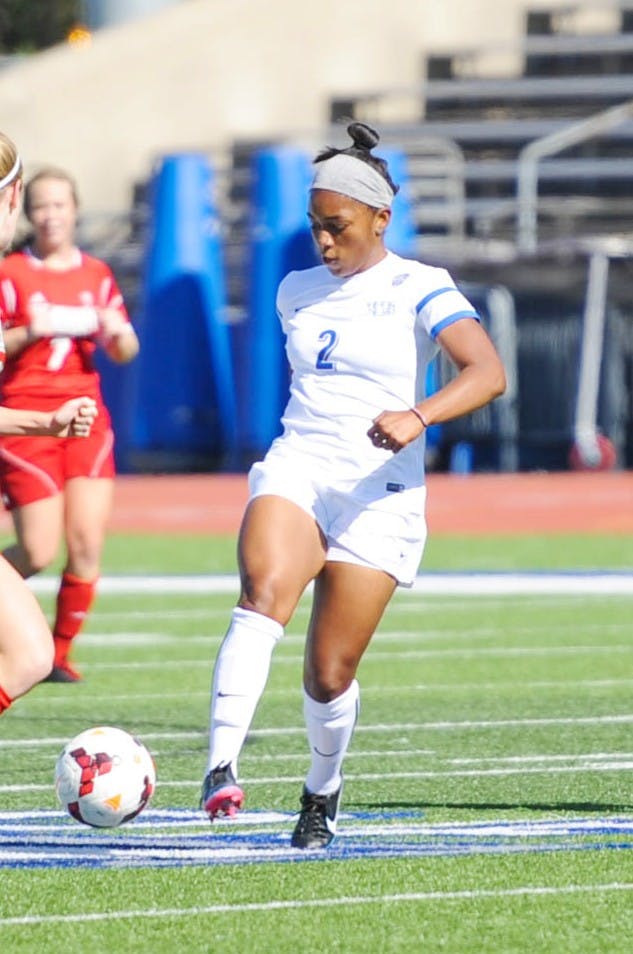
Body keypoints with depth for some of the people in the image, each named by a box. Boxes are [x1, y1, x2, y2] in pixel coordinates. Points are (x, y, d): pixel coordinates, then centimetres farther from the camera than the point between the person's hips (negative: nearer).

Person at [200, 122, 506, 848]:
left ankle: (323, 790, 28)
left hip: (378, 496, -3)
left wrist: (416, 416, -34)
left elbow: (488, 373, -19)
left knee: (329, 675, -3)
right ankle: (221, 771, -42)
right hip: (295, 470, 3)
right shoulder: (297, 291, 13)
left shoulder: (418, 290, -4)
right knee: (264, 594, -30)